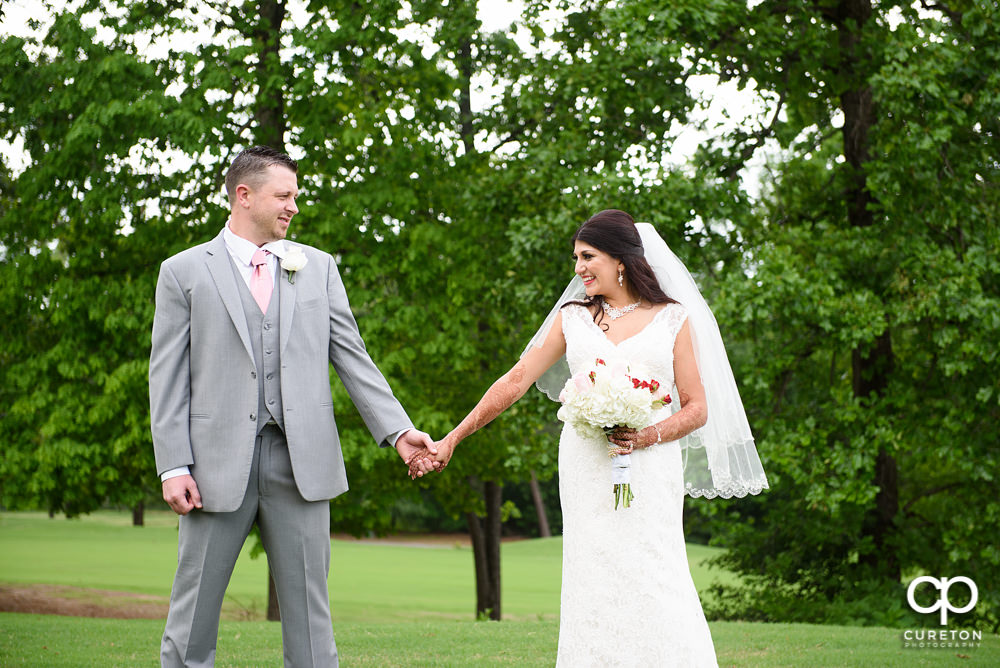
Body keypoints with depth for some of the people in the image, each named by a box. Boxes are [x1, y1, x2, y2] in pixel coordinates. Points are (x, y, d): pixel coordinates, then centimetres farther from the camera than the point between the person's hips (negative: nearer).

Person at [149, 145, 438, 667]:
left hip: (300, 461, 2)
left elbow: (352, 358, 11)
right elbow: (168, 377, 1)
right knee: (192, 614, 2)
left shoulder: (318, 268, 13)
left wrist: (398, 430, -1)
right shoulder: (184, 271, 5)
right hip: (218, 462, -2)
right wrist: (174, 466, -8)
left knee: (308, 610, 4)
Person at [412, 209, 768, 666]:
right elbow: (515, 381, 13)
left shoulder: (673, 319, 7)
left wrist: (647, 436, -13)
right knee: (593, 591, -3)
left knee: (652, 589, -11)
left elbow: (697, 408, 5)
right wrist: (453, 439, 10)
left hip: (650, 471, -2)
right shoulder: (572, 317, 13)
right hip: (587, 471, 2)